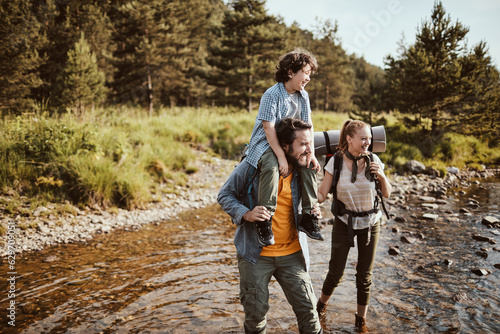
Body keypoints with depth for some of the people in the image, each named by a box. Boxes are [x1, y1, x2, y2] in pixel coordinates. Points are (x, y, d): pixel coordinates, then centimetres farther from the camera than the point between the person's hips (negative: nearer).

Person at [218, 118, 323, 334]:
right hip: (255, 253, -3)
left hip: (292, 253, 3)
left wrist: (311, 214, -8)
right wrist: (246, 214, -24)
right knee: (256, 311, 11)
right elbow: (225, 195, -6)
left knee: (307, 307, 6)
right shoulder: (253, 164, -13)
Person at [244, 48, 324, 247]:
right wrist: (281, 156, -27)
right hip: (265, 143, -6)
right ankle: (265, 220, -28)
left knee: (309, 165, -15)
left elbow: (307, 126, 3)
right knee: (272, 167, -35)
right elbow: (268, 127, -22)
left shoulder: (303, 96, 5)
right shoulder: (272, 95, -17)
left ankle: (308, 217, -5)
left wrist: (310, 152, -10)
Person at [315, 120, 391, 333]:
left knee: (365, 275, 10)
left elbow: (386, 194, -1)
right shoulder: (335, 161, -14)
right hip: (344, 222, -1)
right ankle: (322, 304, 36)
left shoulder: (373, 160, -10)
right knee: (336, 272, 5)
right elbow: (322, 194, -13)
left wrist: (382, 176, -20)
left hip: (370, 223, 2)